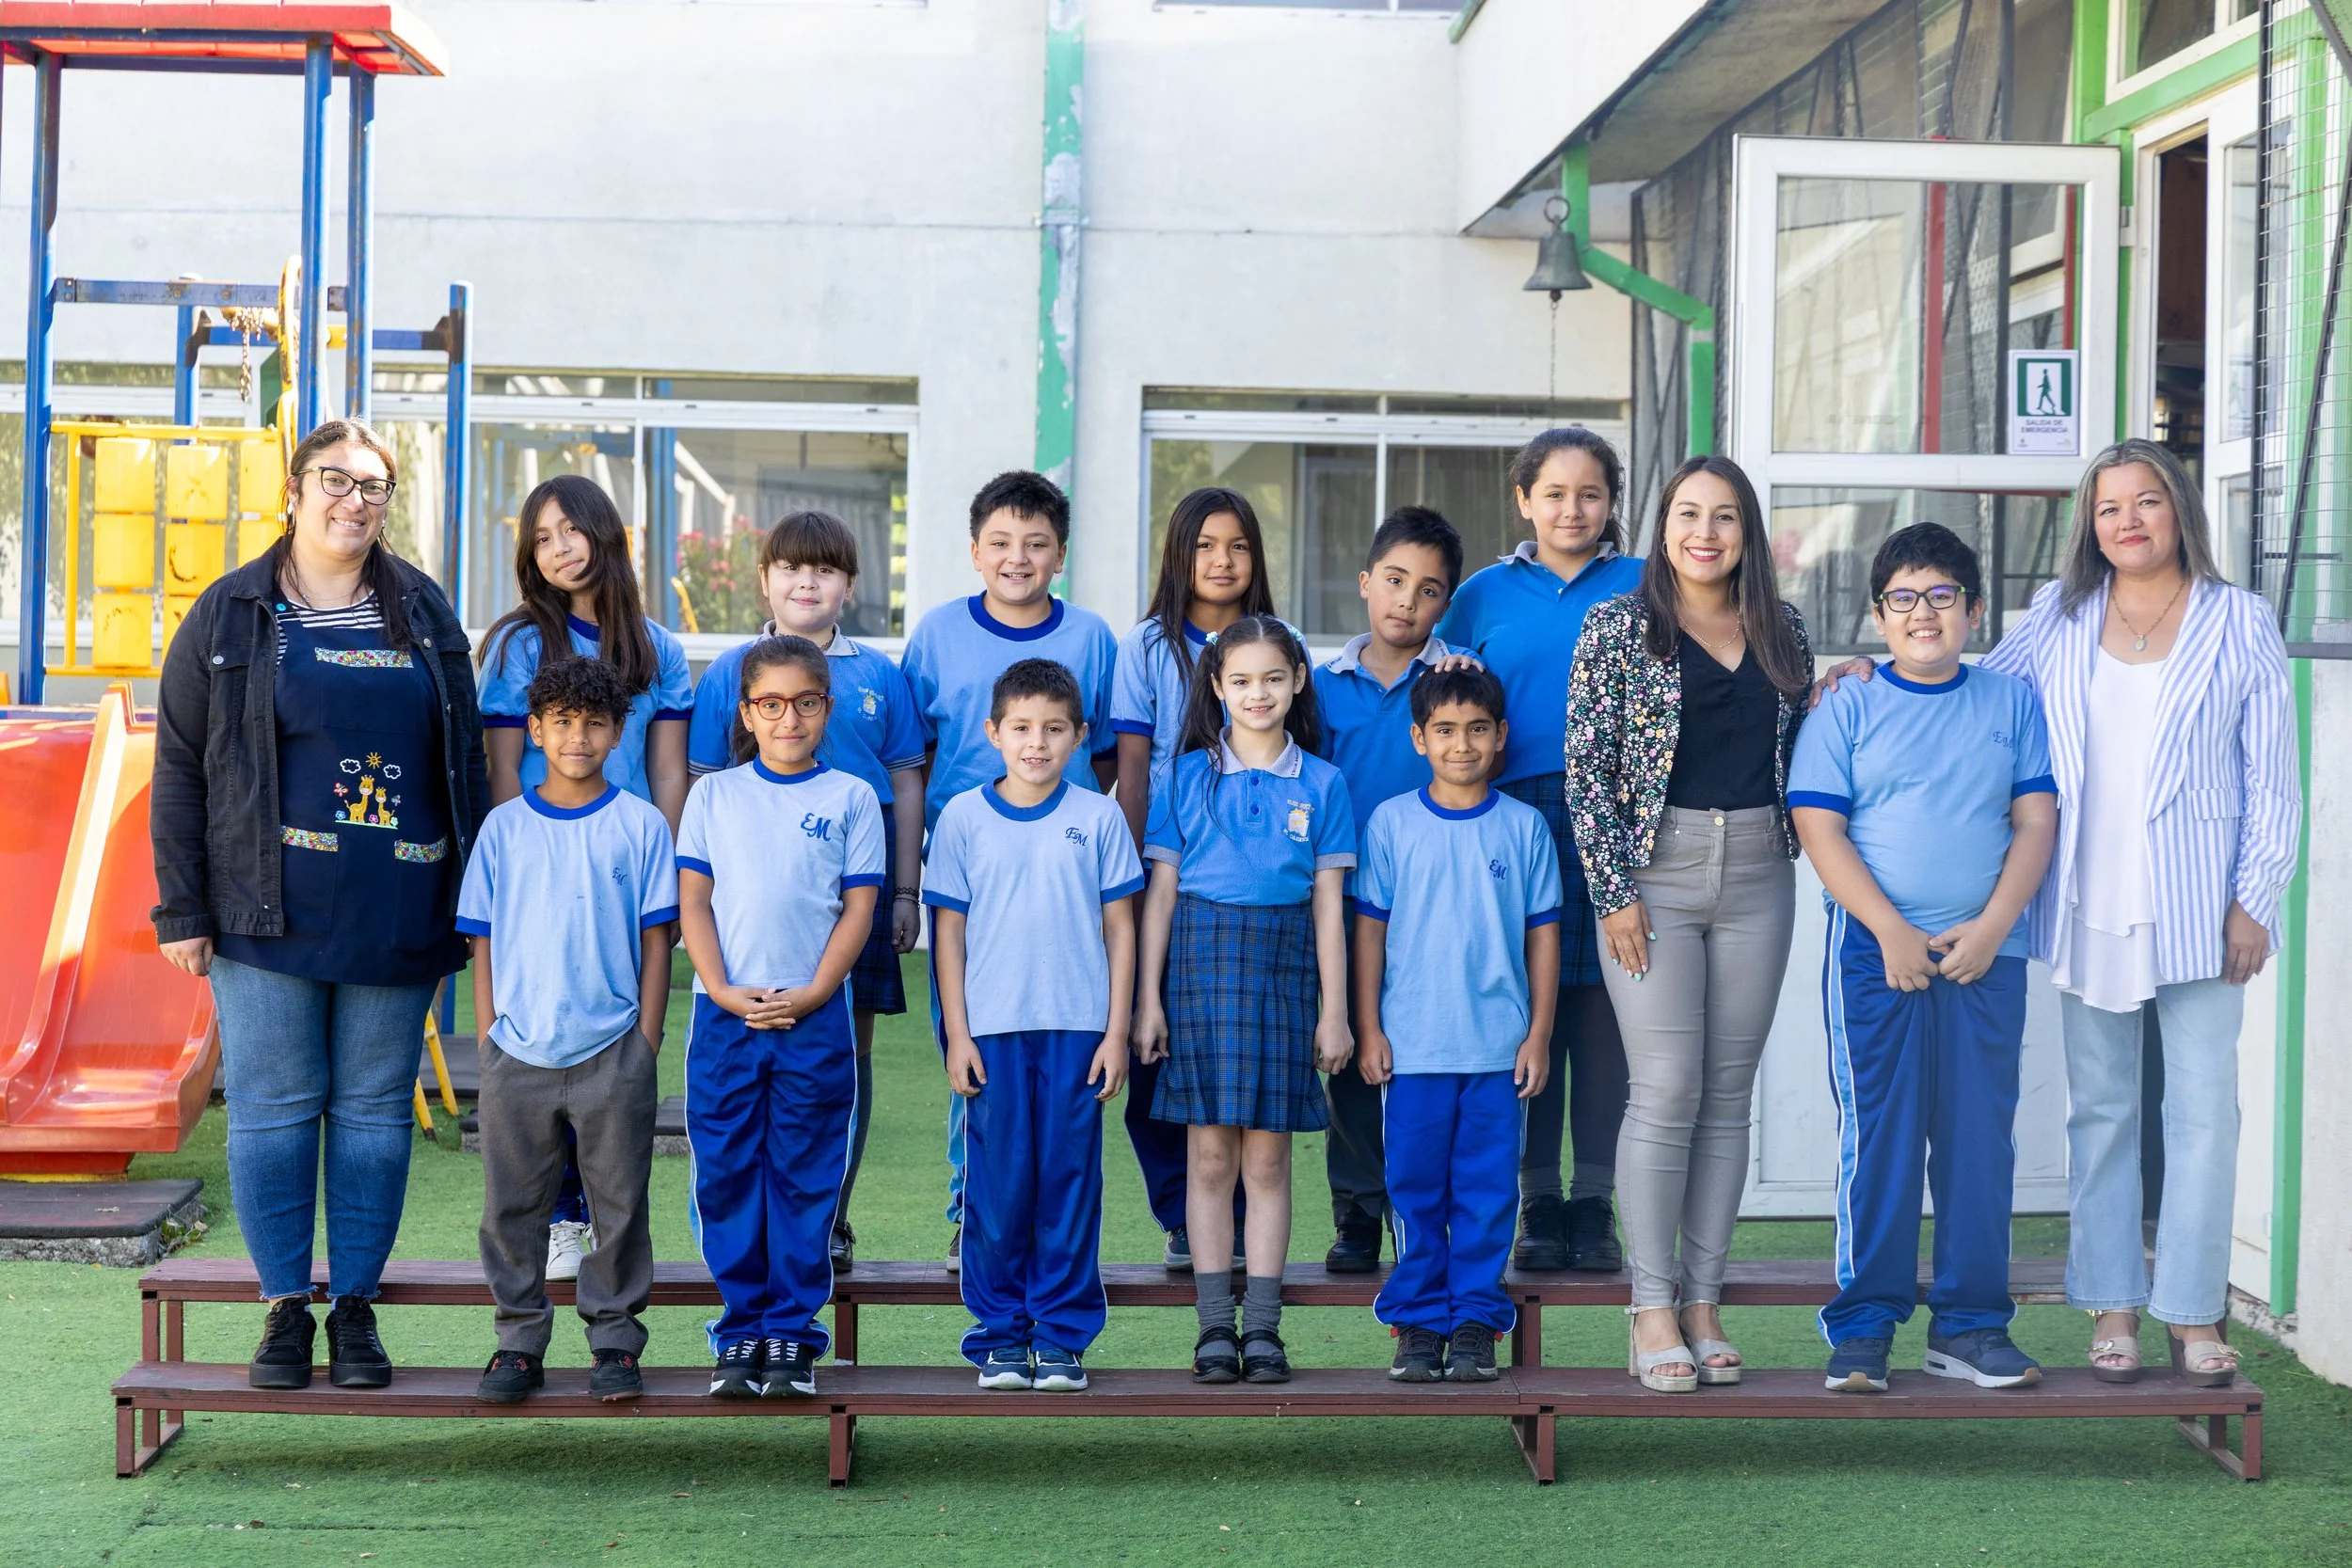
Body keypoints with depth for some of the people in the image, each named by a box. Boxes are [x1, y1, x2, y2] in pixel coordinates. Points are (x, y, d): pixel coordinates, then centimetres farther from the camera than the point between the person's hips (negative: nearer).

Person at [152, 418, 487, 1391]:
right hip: (269, 916, -1)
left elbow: (465, 764, 12)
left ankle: (355, 1306, 16)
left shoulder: (425, 614, 10)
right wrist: (182, 910, -3)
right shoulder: (230, 616, 4)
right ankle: (285, 1308, 12)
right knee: (272, 1108, 1)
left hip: (396, 916, 2)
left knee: (374, 1109, 6)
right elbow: (178, 769, 3)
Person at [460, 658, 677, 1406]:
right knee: (512, 1204, 6)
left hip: (613, 1053, -1)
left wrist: (646, 1043, -3)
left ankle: (616, 1340, 16)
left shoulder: (640, 825, 2)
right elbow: (484, 944, 8)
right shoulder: (504, 827, 6)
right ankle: (519, 1341, 17)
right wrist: (489, 1037, 2)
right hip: (518, 1055, 2)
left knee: (619, 1202, 4)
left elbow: (655, 941, 2)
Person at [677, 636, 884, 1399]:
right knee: (726, 1176, 2)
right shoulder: (714, 795, 9)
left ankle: (792, 1335, 10)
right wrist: (723, 992, -9)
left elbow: (858, 908, 2)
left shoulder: (851, 798, 6)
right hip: (724, 1015, 1)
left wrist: (810, 996, -9)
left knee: (805, 1179, 2)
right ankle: (741, 1332, 11)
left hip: (814, 1017, -1)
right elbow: (693, 901, 5)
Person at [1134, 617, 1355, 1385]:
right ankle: (1214, 1326, 7)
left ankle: (1262, 1327, 8)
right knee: (1210, 1154, 0)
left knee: (1268, 1155, 3)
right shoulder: (1186, 776, 5)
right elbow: (1160, 891, 5)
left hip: (1284, 967, 0)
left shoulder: (1321, 783, 6)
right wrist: (1147, 997, 0)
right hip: (1202, 959, 0)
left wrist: (1334, 1009, 3)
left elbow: (1328, 903, 5)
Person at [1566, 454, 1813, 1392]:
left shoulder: (1781, 633, 11)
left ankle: (1704, 1301, 12)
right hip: (1654, 871, -4)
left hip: (1758, 874, 4)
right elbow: (1587, 767, -4)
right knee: (1666, 1093, -8)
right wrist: (1615, 891, -10)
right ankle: (1653, 1311, -1)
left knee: (1729, 1096, 5)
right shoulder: (1619, 628, -1)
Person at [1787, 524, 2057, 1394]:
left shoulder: (2012, 701, 10)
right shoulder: (1846, 708, 4)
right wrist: (1891, 931, -12)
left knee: (1981, 1136, 4)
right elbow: (1819, 829, -3)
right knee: (1877, 1136, -3)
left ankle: (1970, 1323, 13)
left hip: (1986, 955, 2)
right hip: (1873, 952, -2)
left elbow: (2036, 821, 6)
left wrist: (1991, 926, -8)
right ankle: (1861, 1326, 5)